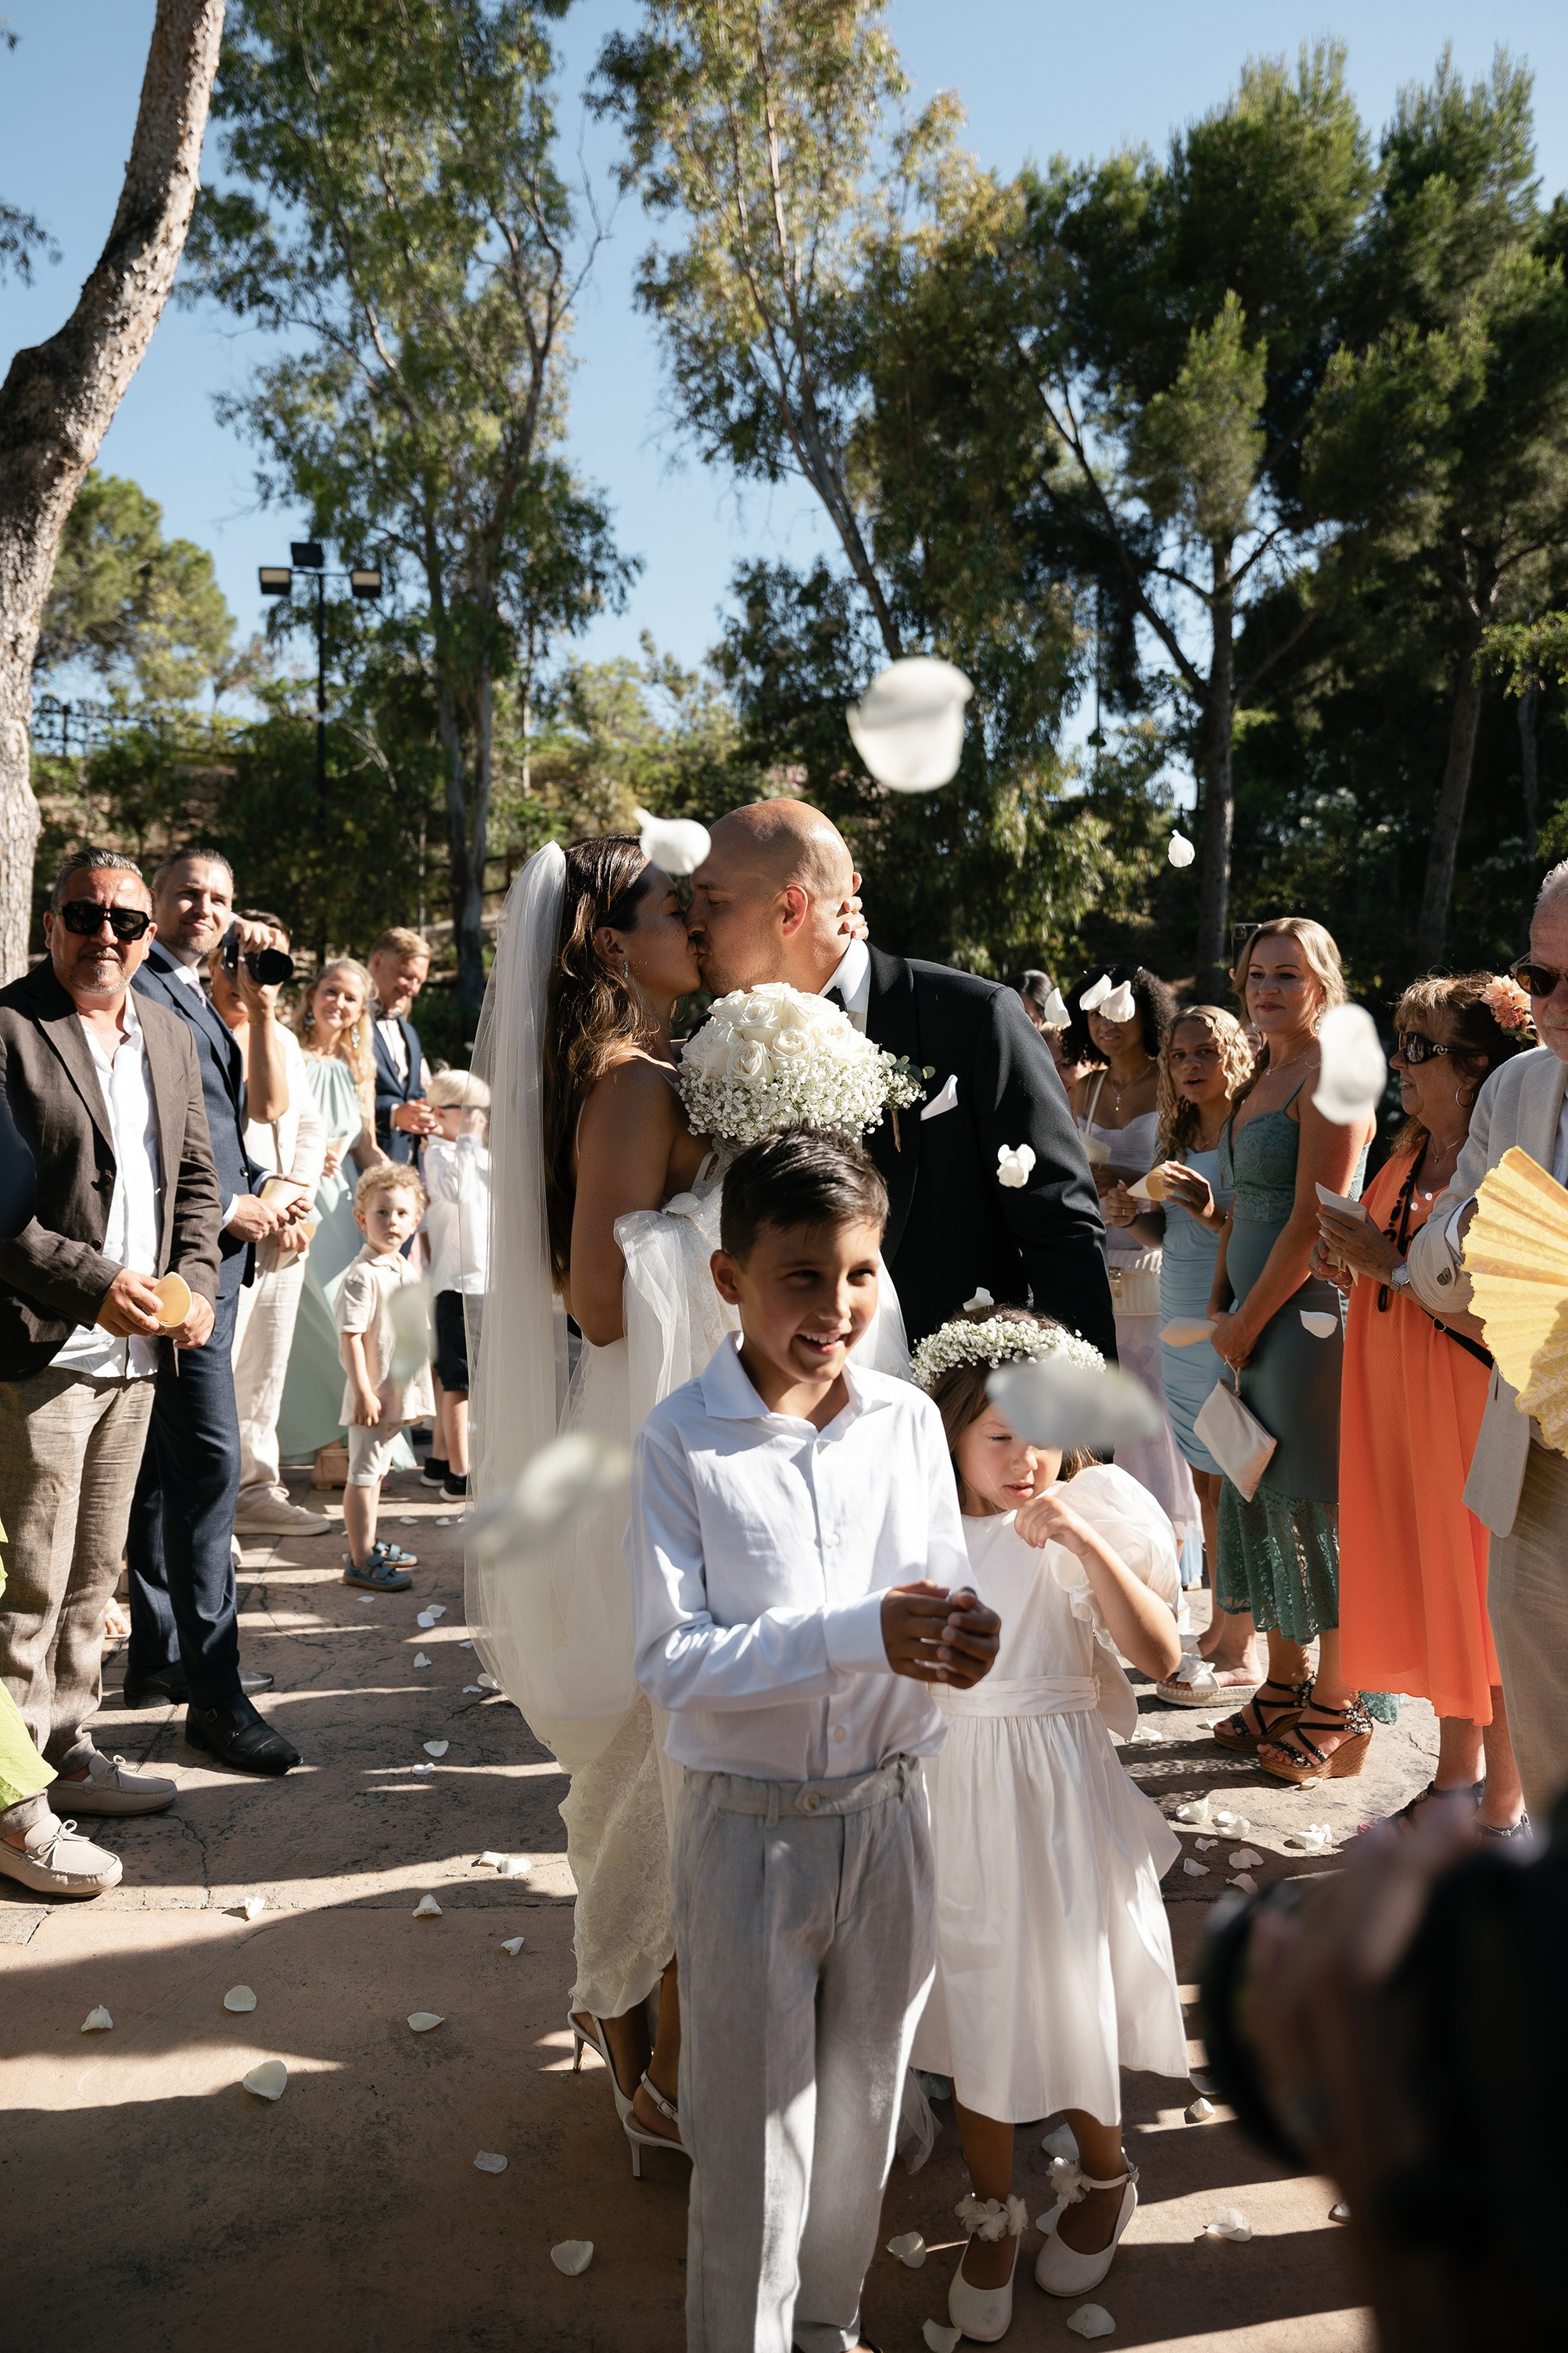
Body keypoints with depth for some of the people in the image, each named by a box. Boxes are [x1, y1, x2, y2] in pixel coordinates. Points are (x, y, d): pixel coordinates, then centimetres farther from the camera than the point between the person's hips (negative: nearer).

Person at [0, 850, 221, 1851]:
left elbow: (197, 1176, 17)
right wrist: (93, 1282, -19)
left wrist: (196, 1282, 1)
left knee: (94, 1570, 17)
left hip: (138, 1352, 7)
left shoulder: (170, 1035, 13)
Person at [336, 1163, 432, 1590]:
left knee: (375, 1472, 20)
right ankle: (360, 1563, 2)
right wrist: (364, 1392, -23)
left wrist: (420, 1390, 21)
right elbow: (350, 1337, -20)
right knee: (363, 1476, -3)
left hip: (401, 1393, 9)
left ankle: (370, 1546, 32)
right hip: (373, 1394, -9)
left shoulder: (407, 1271, 11)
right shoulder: (362, 1275, -16)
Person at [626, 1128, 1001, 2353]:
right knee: (755, 2124, 12)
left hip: (887, 1808, 4)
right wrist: (861, 1633, -26)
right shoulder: (681, 1441, -15)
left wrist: (961, 1633, -22)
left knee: (865, 2100, 21)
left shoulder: (910, 1418, -4)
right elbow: (674, 1661, -18)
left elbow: (945, 1587, 2)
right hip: (750, 1822, -3)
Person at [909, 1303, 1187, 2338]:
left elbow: (1160, 1653, -23)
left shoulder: (1099, 1512, -12)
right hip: (952, 1785, 2)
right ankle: (993, 2211, 37)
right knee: (973, 2001, 14)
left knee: (1062, 1995, 10)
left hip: (1058, 1787, -2)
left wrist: (1086, 1541, -31)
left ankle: (1107, 2177, 41)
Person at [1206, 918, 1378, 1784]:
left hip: (1310, 1314, -9)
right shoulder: (1259, 1080, 16)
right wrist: (1221, 1307, 9)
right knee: (1263, 1497, 14)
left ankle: (1338, 1712, 13)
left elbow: (1313, 1223, -17)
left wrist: (1248, 1321, -11)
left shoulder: (1330, 1076, -12)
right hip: (1256, 1319, 9)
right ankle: (1284, 1687, 27)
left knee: (1316, 1502, 0)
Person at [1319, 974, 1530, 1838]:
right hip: (1401, 1404, 8)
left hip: (1475, 1408, -8)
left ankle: (1504, 1815, 20)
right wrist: (1353, 1268, 0)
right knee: (1431, 1590, 16)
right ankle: (1456, 1783, 32)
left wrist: (1394, 1264, -21)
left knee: (1486, 1600, 3)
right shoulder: (1409, 1157, 10)